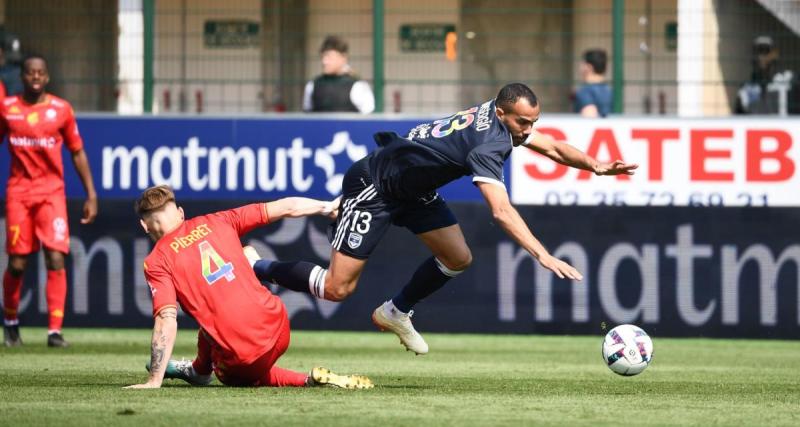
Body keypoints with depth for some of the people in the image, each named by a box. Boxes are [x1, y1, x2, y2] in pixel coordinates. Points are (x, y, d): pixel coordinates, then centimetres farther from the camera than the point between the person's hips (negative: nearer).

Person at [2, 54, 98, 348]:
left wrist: (91, 194, 4)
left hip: (52, 191, 0)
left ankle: (55, 330, -11)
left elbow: (78, 153, 9)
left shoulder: (61, 109, 3)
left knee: (56, 259, -12)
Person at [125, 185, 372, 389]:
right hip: (279, 329, 5)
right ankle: (199, 369, 46)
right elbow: (285, 209, 10)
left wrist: (155, 380, -13)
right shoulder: (215, 222, 8)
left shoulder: (156, 262, -4)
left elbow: (167, 319, -13)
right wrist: (328, 207, 25)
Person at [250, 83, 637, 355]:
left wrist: (596, 166, -4)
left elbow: (552, 147, 10)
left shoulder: (506, 120, -6)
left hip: (413, 189, 10)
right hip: (373, 187, -10)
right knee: (337, 289, -12)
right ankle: (258, 271, 9)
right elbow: (501, 211, -43)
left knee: (458, 258, 4)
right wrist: (543, 256, -50)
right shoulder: (488, 144, -33)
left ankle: (396, 312, 24)